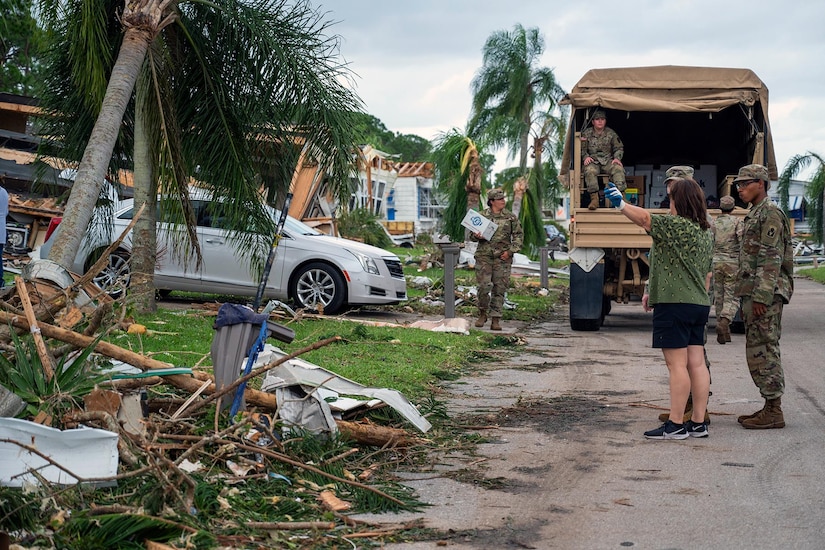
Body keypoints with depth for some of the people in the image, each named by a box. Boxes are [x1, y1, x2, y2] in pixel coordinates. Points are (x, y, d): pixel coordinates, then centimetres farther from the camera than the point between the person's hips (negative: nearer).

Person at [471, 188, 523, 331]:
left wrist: (510, 251, -4)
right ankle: (482, 313, 14)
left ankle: (495, 320, 5)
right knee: (484, 286, -7)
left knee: (499, 289, 0)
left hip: (503, 258, 1)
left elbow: (519, 235, 8)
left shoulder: (510, 217, 7)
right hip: (484, 256, -1)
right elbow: (472, 235, 11)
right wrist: (476, 236, -13)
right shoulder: (482, 216, 6)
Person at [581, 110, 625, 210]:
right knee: (590, 171, -36)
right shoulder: (587, 133, 7)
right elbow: (582, 149, 10)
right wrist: (585, 157, -10)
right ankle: (594, 198, -37)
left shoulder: (611, 134, 9)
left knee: (618, 169, -31)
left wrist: (617, 158, -3)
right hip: (593, 161, -1)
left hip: (608, 160, 1)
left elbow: (619, 148, 16)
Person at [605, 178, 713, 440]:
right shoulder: (705, 232, 15)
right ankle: (698, 423, 12)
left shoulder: (677, 225, -14)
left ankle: (675, 425, -3)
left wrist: (620, 203, -6)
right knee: (697, 363, 8)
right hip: (699, 304, 9)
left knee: (677, 364, -6)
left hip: (675, 304, -9)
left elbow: (644, 218, -18)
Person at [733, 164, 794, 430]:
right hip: (754, 294, 10)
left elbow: (771, 259, -19)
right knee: (762, 351, 12)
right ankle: (771, 407, 17)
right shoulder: (754, 214, 20)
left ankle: (773, 412, -6)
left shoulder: (770, 213, -11)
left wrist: (761, 297, -23)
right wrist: (746, 298, 22)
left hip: (765, 295, -10)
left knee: (762, 351, -9)